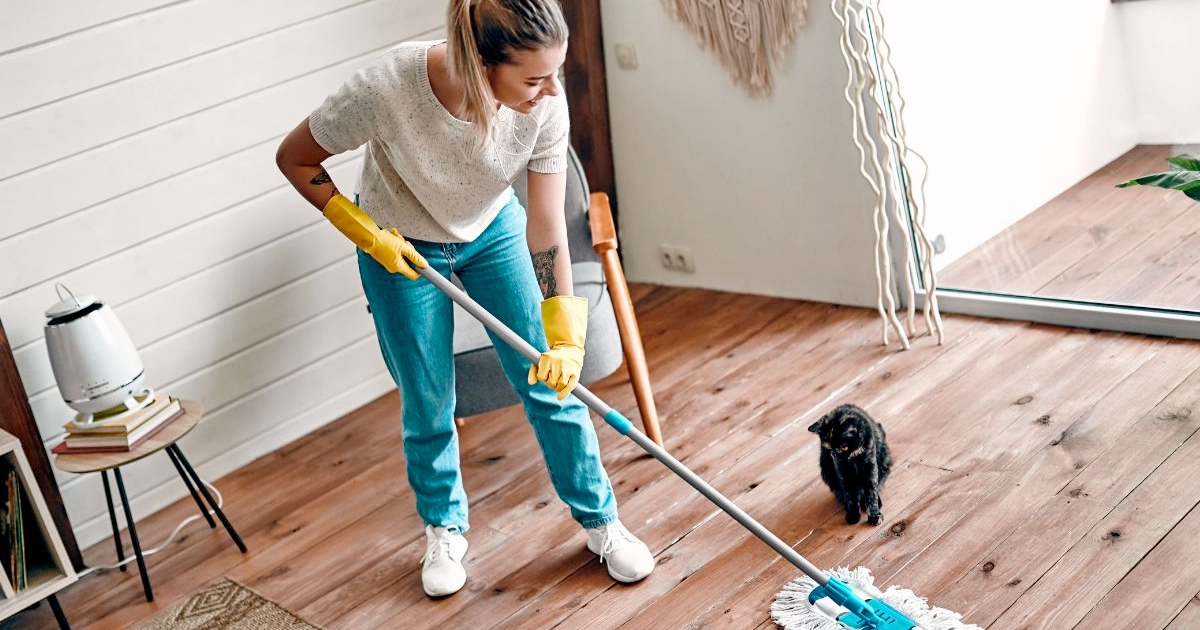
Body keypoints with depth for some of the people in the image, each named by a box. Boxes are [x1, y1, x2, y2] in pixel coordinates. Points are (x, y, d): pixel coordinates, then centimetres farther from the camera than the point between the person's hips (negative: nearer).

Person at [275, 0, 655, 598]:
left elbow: (546, 225, -23)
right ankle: (444, 528, 33)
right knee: (428, 405, 7)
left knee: (549, 383, 3)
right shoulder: (387, 87, -39)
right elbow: (295, 159, -20)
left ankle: (599, 521, 23)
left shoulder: (545, 104, -31)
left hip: (493, 234, 2)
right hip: (400, 247, -2)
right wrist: (369, 235, -20)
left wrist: (564, 338, -26)